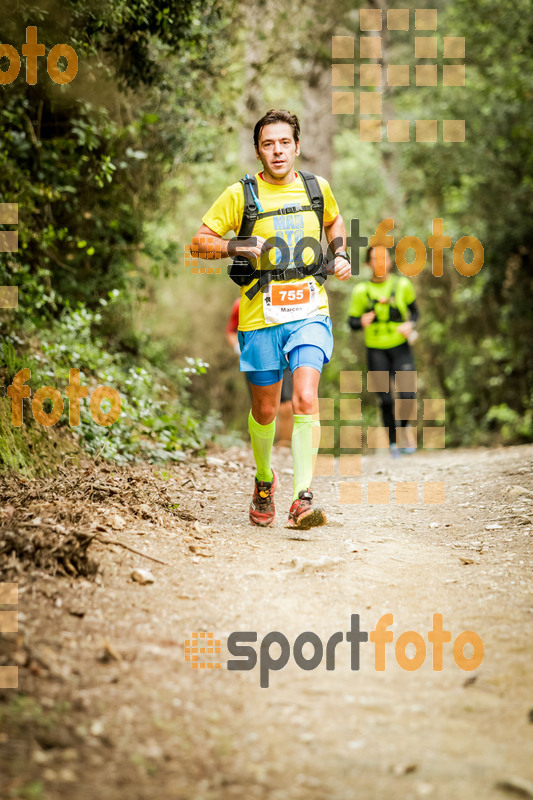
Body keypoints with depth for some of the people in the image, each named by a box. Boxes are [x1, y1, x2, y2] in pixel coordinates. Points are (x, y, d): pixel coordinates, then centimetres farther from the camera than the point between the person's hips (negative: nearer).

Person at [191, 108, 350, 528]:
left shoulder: (317, 188, 5)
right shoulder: (240, 195, -3)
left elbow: (333, 221, 28)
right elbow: (198, 243, 0)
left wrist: (341, 253, 9)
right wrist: (237, 246, -18)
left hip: (309, 312, 0)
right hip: (261, 316, 0)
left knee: (306, 401, -19)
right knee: (265, 411, 12)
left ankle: (303, 499, -20)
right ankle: (264, 481, 39)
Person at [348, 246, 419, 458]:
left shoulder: (402, 285, 0)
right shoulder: (361, 291, -2)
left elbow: (414, 310, 13)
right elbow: (352, 322, 3)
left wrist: (410, 324, -7)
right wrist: (362, 322, -19)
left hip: (400, 346, 0)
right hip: (376, 350, 0)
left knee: (407, 396, -12)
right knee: (385, 400, -1)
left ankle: (405, 426, 20)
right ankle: (393, 442, 17)